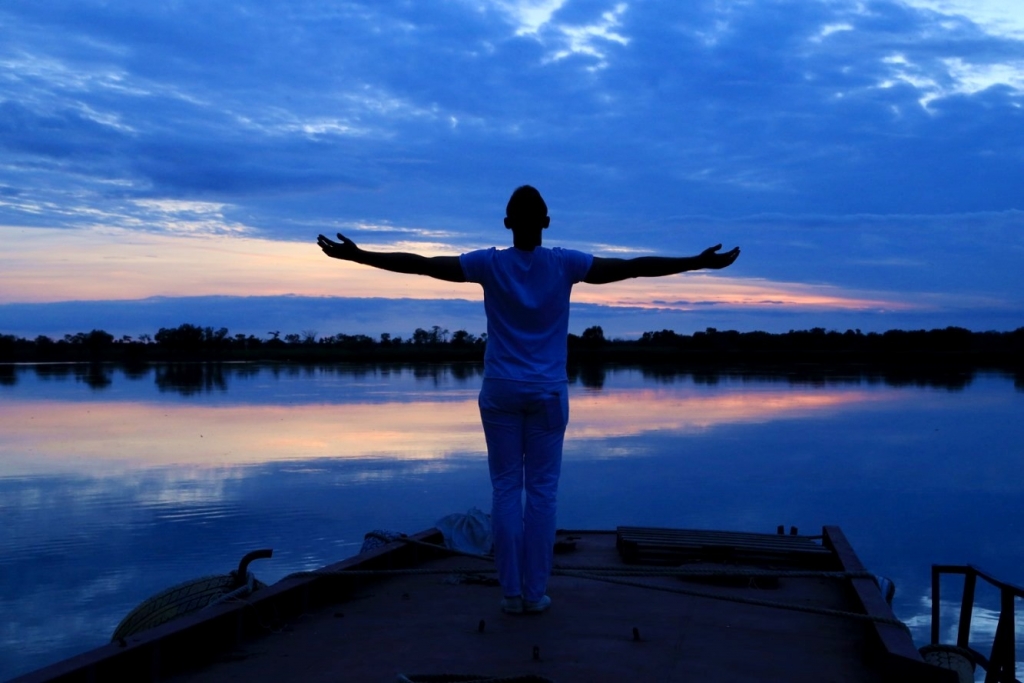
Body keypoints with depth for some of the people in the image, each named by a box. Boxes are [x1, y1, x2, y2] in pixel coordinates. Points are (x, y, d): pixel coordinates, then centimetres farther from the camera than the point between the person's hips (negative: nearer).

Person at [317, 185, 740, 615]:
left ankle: (511, 592, 4)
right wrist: (700, 262, -3)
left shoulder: (490, 264, -5)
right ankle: (535, 592, 6)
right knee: (542, 490, 4)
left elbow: (422, 264, -6)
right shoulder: (564, 264, -5)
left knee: (505, 489, 4)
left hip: (501, 391, 0)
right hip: (547, 393, 0)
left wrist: (357, 255, -2)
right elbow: (634, 267, -7)